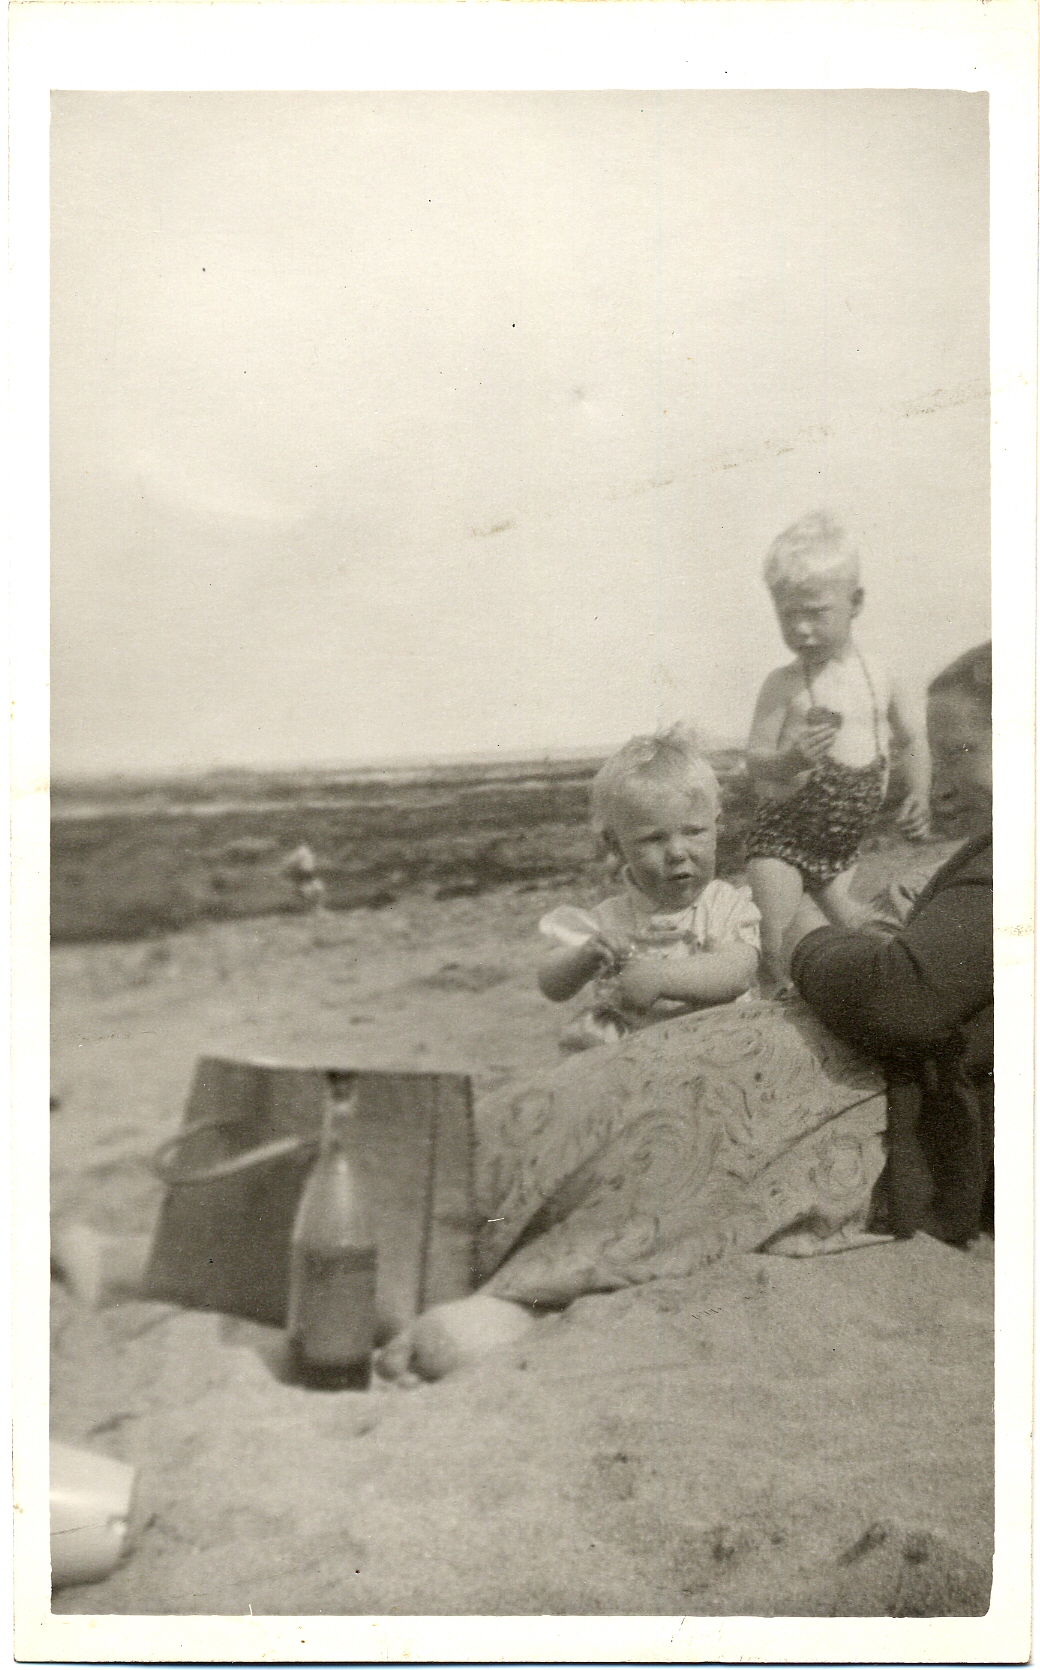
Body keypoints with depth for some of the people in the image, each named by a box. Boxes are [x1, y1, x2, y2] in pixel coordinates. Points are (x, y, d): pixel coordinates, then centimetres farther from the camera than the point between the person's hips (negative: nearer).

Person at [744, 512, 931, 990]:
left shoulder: (877, 677, -1)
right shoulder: (784, 685, -12)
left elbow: (911, 739, 14)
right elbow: (754, 761, -13)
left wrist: (918, 795, -1)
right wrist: (790, 760, -34)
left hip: (844, 843, 4)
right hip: (783, 837, -4)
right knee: (776, 949, -11)